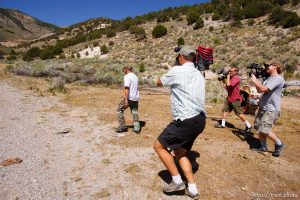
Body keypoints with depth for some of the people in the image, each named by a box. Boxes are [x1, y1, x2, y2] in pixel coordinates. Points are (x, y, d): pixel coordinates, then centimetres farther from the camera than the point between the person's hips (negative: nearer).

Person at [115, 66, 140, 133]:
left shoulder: (127, 76, -10)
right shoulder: (135, 76, 15)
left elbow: (127, 88, -20)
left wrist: (126, 100, -23)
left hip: (129, 97, -7)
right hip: (135, 98, 7)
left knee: (120, 110, 9)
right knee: (135, 112, 13)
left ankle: (123, 126, 10)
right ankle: (137, 128, 11)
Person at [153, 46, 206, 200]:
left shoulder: (177, 71, -8)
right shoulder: (199, 75, 16)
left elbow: (159, 82, 8)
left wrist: (169, 76, 27)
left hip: (186, 121, -9)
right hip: (199, 120, 9)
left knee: (158, 146, 7)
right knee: (180, 152, 21)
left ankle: (177, 181, 14)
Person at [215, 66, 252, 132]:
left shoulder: (237, 78, -15)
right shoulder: (230, 78, 13)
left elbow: (228, 84, -28)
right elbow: (227, 87, 17)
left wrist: (228, 76, -15)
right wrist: (223, 81, 6)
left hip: (235, 99, -9)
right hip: (229, 98, 9)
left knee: (239, 114, -2)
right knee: (224, 110, 8)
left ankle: (248, 126, 12)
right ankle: (222, 124, 18)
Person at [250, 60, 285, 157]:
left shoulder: (278, 78, -15)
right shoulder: (268, 78, 14)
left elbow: (263, 89, -26)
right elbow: (259, 90, 16)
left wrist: (254, 81, -11)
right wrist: (255, 79, 4)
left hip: (271, 110, -9)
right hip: (262, 108, 9)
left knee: (265, 130, -10)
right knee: (260, 128, 10)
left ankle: (279, 144, 15)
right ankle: (263, 148, 23)